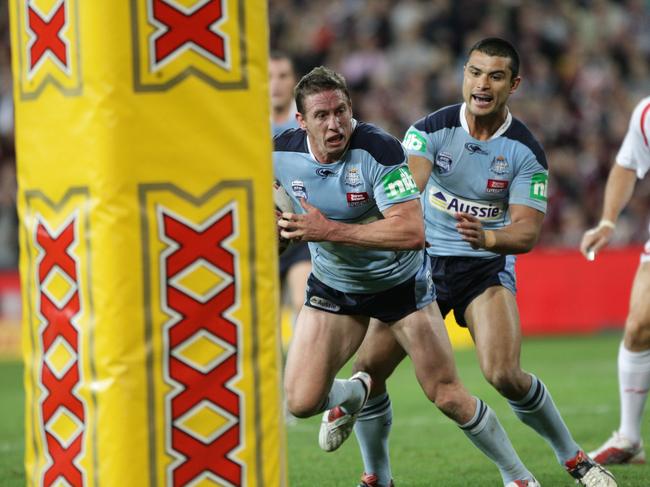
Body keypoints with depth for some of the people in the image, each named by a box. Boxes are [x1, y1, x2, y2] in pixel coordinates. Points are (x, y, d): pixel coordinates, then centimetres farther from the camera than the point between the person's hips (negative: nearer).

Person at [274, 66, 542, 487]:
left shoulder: (379, 149, -29)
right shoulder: (281, 153, -16)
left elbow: (413, 231, -39)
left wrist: (329, 231, -39)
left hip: (400, 282, -3)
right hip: (333, 287, 3)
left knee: (448, 396, -4)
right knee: (301, 402, -10)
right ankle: (353, 392, 27)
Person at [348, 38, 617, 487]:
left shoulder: (525, 151, -10)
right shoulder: (431, 130, -10)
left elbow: (528, 230, -15)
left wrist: (486, 238, -37)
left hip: (486, 268, -2)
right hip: (423, 261, 2)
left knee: (504, 374, -22)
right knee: (368, 368, -9)